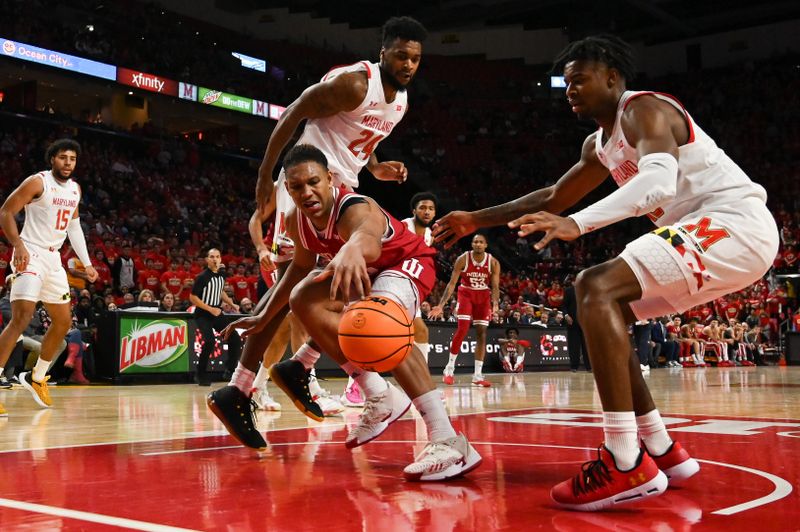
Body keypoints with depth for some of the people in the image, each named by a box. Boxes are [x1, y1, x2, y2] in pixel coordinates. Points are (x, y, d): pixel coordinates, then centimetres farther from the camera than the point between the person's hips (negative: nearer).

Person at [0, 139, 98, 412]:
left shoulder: (75, 189, 11)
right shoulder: (37, 182, -11)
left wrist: (87, 263, 14)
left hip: (53, 258, 8)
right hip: (30, 255, -8)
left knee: (64, 322, 11)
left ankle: (36, 377, 27)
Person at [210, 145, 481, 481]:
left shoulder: (355, 209, -37)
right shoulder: (296, 222, -13)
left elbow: (369, 240, -63)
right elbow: (302, 266, 8)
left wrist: (353, 248, -88)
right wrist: (264, 318, 11)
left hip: (408, 262, -9)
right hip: (367, 269, 9)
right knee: (306, 303, -5)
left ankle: (447, 440, -43)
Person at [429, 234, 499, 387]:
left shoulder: (493, 263, -13)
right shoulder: (463, 259, -17)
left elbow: (495, 286, -13)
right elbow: (452, 283, -15)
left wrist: (495, 303, -33)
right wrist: (441, 304, -23)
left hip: (483, 296, 2)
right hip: (466, 294, -2)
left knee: (481, 333, -2)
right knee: (462, 328, -18)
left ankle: (478, 375, 0)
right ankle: (449, 368, -6)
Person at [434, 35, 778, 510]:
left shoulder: (644, 109, -10)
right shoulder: (601, 144, 19)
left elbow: (659, 181, -30)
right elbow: (553, 198, 30)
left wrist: (576, 224, -39)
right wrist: (477, 220, 27)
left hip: (735, 221, -10)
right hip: (719, 231, 10)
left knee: (596, 289, -23)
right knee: (603, 308, 11)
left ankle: (628, 465, -26)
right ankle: (663, 451, 12)